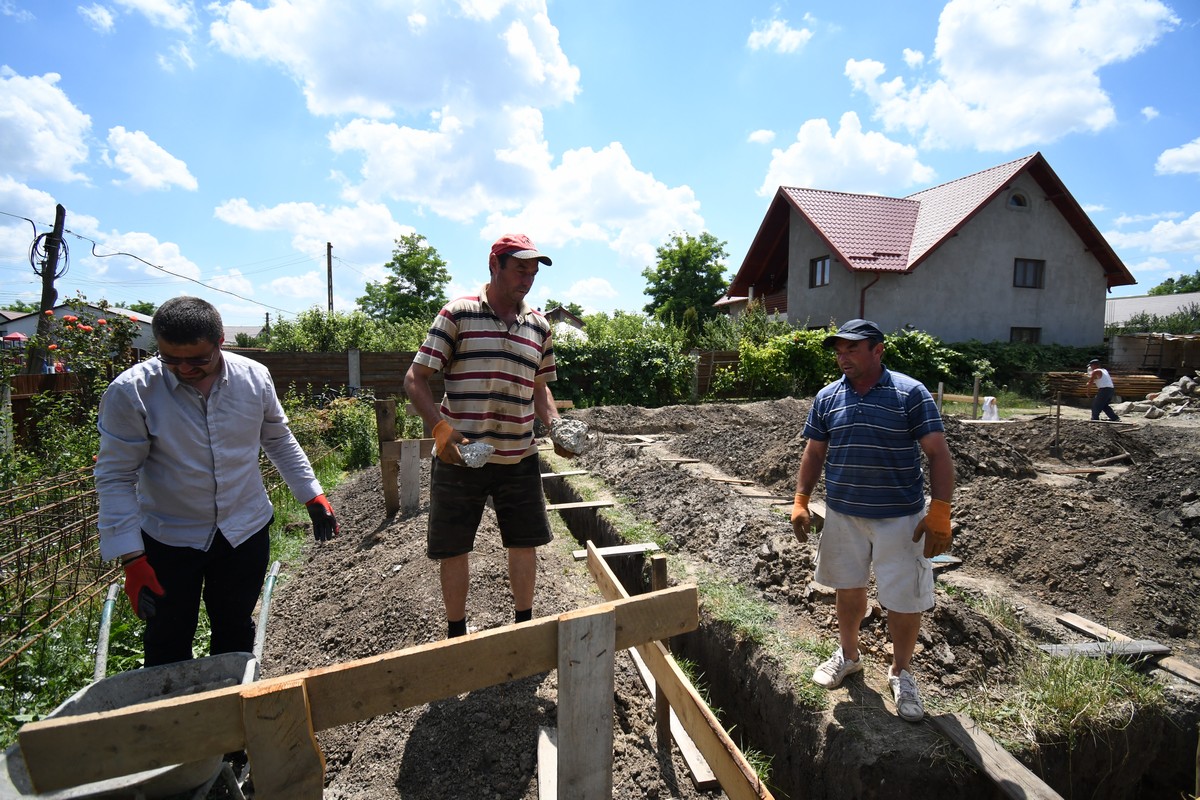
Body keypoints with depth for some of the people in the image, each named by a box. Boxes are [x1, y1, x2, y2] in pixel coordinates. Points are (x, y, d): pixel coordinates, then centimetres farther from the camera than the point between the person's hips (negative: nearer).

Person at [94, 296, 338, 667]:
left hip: (247, 530, 2)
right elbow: (116, 478, -13)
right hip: (168, 539, -2)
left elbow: (280, 441, 5)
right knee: (168, 644, 14)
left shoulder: (255, 377, -9)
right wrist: (131, 559, -15)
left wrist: (313, 496, 4)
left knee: (236, 634, 18)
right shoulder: (131, 391, -17)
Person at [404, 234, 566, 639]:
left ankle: (524, 625, 35)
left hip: (519, 457, 4)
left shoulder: (539, 325, 8)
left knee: (525, 543, 12)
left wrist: (557, 427, 0)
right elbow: (415, 379, -6)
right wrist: (440, 427, -21)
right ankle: (456, 635, 32)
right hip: (459, 457, -3)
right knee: (453, 549, 9)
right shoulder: (457, 313, -5)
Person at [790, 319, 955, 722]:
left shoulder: (910, 394, -10)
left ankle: (901, 673, 31)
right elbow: (814, 452, 8)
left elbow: (938, 454, -11)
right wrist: (801, 501, 2)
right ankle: (848, 654, 42)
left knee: (905, 599, 6)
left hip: (900, 517, -3)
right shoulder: (827, 397, 2)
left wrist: (940, 513, -18)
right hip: (843, 514, 4)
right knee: (848, 588, 18)